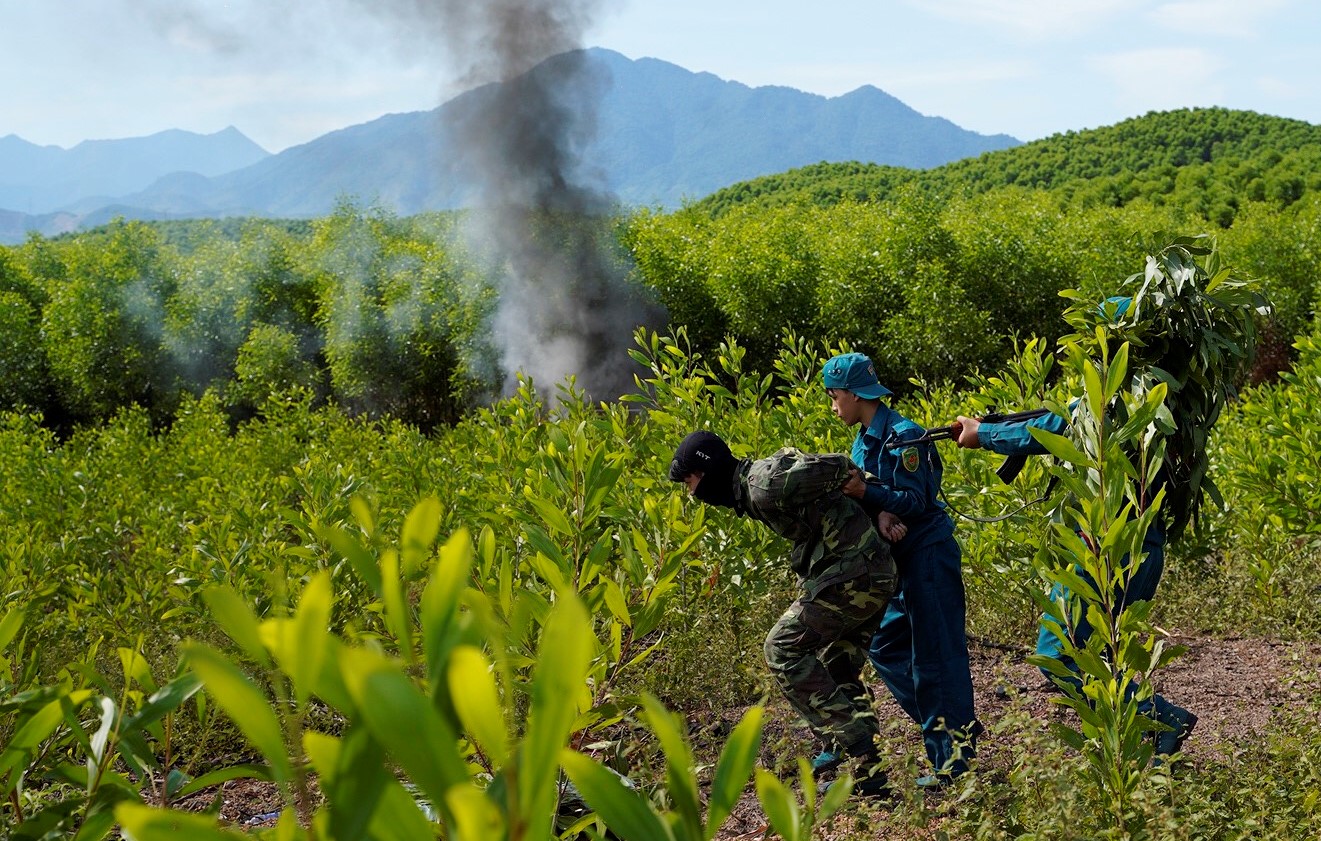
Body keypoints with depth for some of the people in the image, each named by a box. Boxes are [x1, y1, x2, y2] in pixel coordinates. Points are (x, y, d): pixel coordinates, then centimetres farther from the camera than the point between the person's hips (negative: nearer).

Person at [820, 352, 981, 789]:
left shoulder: (901, 436, -17)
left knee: (936, 655, -5)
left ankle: (954, 760, 3)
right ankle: (956, 729, 21)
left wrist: (862, 492, -28)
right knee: (886, 646, 12)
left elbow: (914, 502, -21)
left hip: (928, 553, -10)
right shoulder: (865, 438, 10)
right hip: (901, 559, 10)